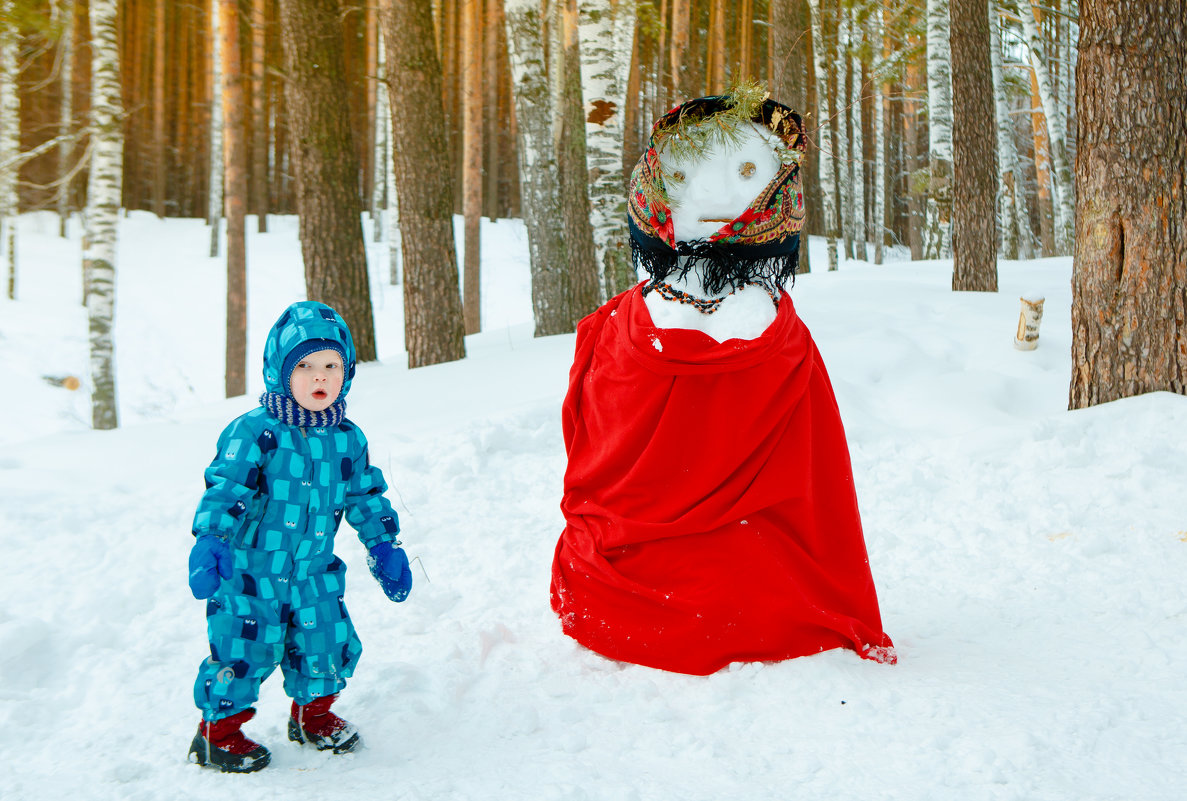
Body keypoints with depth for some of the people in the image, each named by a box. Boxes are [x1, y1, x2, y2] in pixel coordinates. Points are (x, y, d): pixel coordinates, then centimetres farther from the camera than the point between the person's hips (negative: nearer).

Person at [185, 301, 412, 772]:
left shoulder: (349, 439, 2)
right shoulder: (253, 432, -14)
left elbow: (366, 499, 12)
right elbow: (225, 490, -19)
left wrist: (385, 547, 9)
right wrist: (209, 542, -31)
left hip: (315, 572, 5)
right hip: (248, 570, -5)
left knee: (328, 645, 10)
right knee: (243, 652, 0)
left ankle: (314, 714, 37)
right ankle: (217, 731, 23)